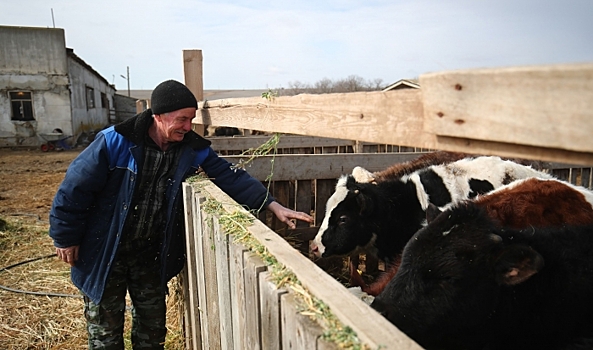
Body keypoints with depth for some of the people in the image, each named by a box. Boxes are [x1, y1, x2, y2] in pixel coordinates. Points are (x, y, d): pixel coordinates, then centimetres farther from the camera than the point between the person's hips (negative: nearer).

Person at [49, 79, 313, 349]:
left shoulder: (193, 148, -9)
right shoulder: (114, 142, -21)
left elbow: (230, 176, -9)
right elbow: (75, 188, -13)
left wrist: (273, 205, -18)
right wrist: (66, 239, -6)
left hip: (152, 254, 4)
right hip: (104, 253, -3)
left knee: (152, 326, 18)